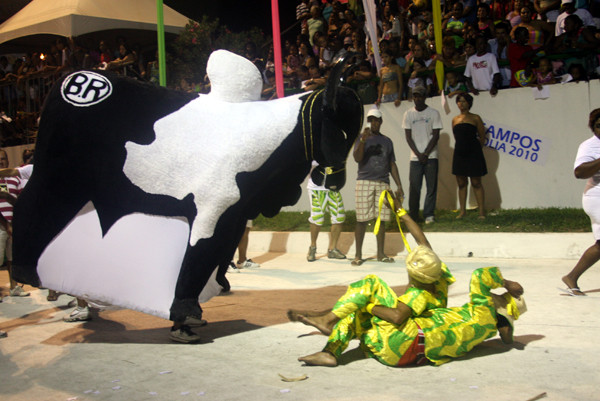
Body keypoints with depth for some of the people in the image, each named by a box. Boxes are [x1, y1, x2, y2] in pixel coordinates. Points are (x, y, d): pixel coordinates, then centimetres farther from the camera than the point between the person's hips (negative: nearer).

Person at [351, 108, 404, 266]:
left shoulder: (386, 141, 16)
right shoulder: (362, 138, 6)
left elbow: (392, 164, 17)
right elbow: (357, 158, -9)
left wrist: (399, 186, 11)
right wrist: (363, 141, -24)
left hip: (383, 183, 3)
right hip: (365, 181, -3)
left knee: (381, 219, 3)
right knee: (362, 220, -5)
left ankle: (381, 254, 12)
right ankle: (358, 255, 1)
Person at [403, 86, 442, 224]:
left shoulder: (433, 113, 2)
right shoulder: (409, 114, 7)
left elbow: (436, 136, -1)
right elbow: (408, 137, 4)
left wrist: (425, 154, -9)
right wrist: (418, 154, -6)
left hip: (431, 156, -1)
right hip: (415, 157, 1)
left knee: (431, 187, -1)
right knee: (414, 187, 0)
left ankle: (429, 215, 6)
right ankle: (413, 216, 8)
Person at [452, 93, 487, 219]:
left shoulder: (475, 118, 0)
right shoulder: (455, 120, 11)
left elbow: (482, 137, 3)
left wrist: (474, 148, 5)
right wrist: (462, 147, 9)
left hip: (473, 153, -4)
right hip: (459, 153, 4)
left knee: (476, 183, -3)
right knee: (461, 183, 7)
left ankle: (481, 211, 1)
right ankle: (462, 211, 13)